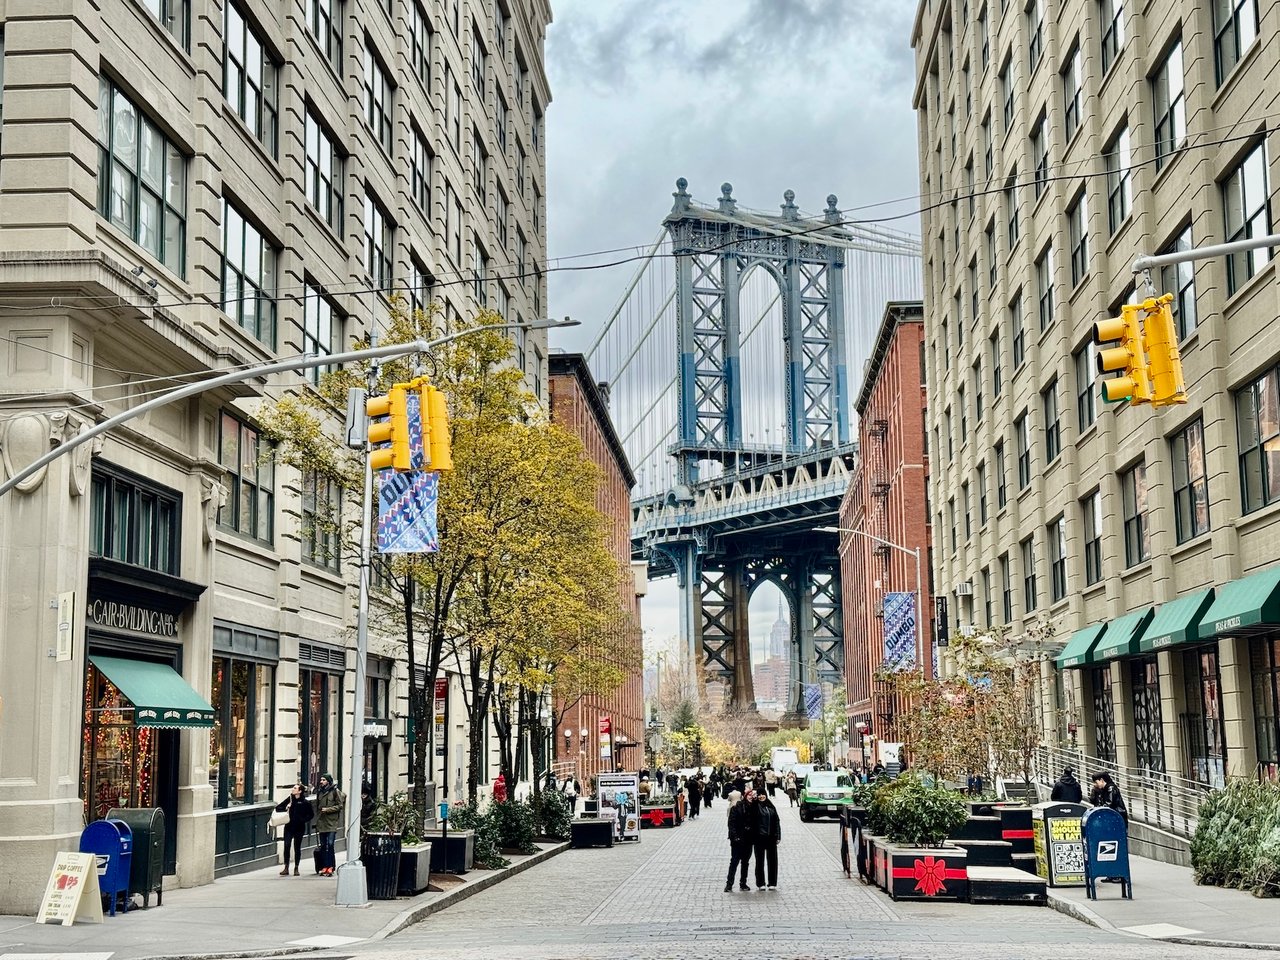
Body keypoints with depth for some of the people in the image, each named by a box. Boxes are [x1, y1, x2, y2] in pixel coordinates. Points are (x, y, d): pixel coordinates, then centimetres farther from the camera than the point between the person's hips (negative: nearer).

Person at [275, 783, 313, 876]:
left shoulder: (305, 802, -4)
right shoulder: (289, 799, 3)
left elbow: (311, 814, 3)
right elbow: (277, 808, 6)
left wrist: (304, 820, -10)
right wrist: (285, 808, -12)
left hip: (299, 828, -2)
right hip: (289, 827, 2)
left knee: (297, 848, 6)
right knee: (286, 846, -7)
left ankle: (296, 868, 17)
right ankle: (286, 868, -1)